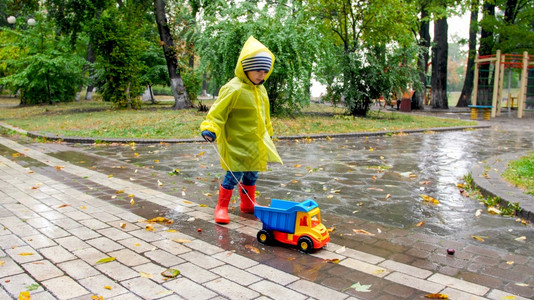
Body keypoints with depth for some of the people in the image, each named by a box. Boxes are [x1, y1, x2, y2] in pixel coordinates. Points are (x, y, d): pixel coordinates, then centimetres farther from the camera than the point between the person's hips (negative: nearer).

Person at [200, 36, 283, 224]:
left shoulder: (261, 90, 9)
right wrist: (210, 129, -34)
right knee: (234, 175, -5)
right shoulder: (234, 89, -18)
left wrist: (267, 135, 29)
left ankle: (248, 204, 35)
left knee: (251, 174, 17)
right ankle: (221, 207, 12)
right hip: (236, 142, -8)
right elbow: (218, 111, -19)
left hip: (255, 142, 8)